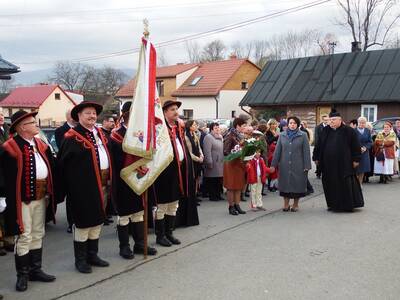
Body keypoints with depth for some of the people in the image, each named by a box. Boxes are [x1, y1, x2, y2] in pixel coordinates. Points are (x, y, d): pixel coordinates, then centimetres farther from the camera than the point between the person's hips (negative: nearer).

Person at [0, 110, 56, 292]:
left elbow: (51, 168, 12)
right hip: (22, 199, -7)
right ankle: (22, 275, 14)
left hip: (41, 197, 7)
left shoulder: (41, 145, 10)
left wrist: (49, 192, 5)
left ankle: (35, 270, 28)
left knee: (38, 235, 15)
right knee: (24, 237, 0)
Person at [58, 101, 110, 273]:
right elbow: (64, 164, -13)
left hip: (102, 184, 8)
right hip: (83, 186, -7)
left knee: (97, 220, 16)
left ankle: (92, 255, 30)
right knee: (83, 222, 3)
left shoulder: (99, 133, 12)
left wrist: (109, 179, 10)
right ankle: (80, 260, 18)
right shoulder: (73, 137, -11)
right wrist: (71, 187, -17)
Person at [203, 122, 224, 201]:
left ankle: (218, 195, 17)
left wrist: (224, 161, 17)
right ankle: (212, 196, 5)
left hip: (220, 163, 8)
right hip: (213, 164, -8)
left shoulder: (220, 137, 18)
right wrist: (209, 162, -19)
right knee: (212, 181, -3)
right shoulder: (208, 137, -8)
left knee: (219, 180, 8)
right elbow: (207, 151, -15)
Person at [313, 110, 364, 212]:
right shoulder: (325, 131, 9)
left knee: (345, 185, 0)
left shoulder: (349, 131, -3)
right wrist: (317, 158, 12)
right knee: (330, 185, 8)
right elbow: (319, 145, 15)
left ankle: (349, 205, 12)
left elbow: (356, 146, -2)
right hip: (328, 164, 4)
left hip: (344, 164, -4)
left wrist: (356, 159, -6)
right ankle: (333, 204, 20)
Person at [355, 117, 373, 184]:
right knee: (356, 170, -4)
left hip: (364, 153, 4)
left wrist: (365, 147, -11)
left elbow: (370, 142, 7)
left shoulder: (367, 131, 7)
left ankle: (360, 183, 21)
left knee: (362, 170, 9)